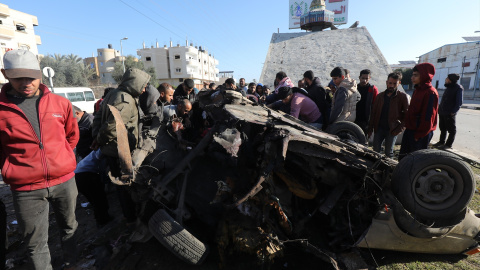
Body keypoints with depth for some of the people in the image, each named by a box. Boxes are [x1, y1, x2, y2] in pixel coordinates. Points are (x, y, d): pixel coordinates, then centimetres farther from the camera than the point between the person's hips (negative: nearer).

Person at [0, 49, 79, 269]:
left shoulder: (60, 103, -1)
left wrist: (59, 159, 8)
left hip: (64, 180, 2)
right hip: (26, 188, -2)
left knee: (69, 228, 21)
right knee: (36, 244, 11)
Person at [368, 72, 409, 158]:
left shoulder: (403, 97, -2)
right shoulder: (380, 96, 9)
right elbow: (373, 113, 10)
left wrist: (400, 128, -13)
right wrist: (370, 129, 6)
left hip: (392, 130, -3)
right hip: (379, 128, 3)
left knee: (389, 152, 5)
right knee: (375, 151, 3)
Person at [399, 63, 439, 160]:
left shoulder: (431, 93, -16)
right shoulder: (417, 90, 12)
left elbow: (428, 116, -18)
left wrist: (419, 135, -17)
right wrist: (407, 125, 15)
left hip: (421, 133, -9)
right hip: (410, 130, 9)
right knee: (402, 157, 16)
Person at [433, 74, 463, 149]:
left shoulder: (458, 88, -9)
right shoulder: (448, 87, 14)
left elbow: (459, 102, -13)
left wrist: (453, 111, -17)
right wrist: (440, 109, 12)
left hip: (449, 114, -8)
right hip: (442, 112, 8)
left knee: (451, 130, 3)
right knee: (442, 128, 16)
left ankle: (448, 145, 9)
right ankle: (441, 142, 27)